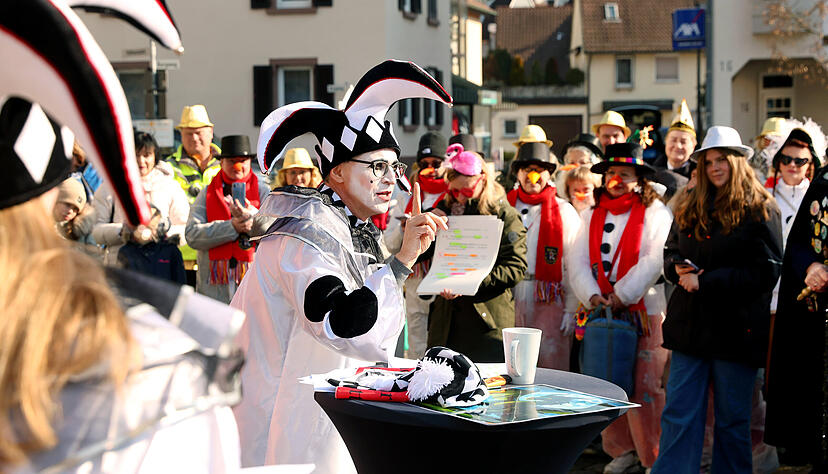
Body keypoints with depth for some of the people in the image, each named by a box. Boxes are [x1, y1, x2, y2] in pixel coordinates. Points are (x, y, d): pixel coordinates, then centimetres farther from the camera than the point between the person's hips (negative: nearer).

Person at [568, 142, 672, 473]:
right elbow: (579, 260, 7)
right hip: (602, 311, 5)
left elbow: (656, 261, -10)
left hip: (644, 311, -4)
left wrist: (621, 295, -13)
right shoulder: (592, 215, 14)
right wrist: (593, 296, -9)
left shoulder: (655, 213, 0)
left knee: (645, 385, -7)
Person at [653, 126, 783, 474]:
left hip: (736, 326, -4)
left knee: (732, 420, 7)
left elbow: (765, 273, -11)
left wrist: (705, 281, -14)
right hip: (691, 325, 4)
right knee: (678, 416, 2)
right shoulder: (690, 207, 12)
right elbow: (671, 252, 22)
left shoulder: (760, 210, -5)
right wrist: (678, 267, -3)